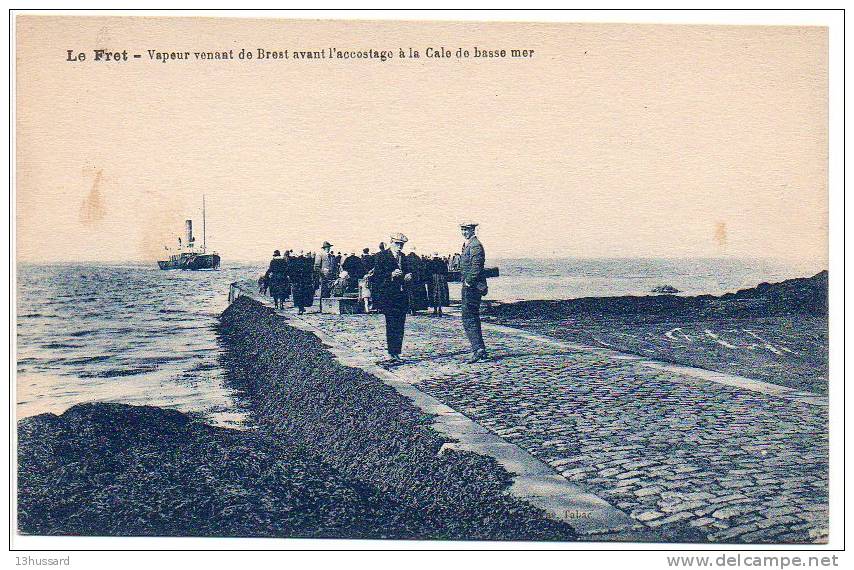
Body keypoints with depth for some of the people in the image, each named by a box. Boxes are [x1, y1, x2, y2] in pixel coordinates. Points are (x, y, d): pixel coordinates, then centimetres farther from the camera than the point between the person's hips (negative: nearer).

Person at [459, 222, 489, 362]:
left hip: (472, 287, -11)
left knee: (468, 319, -13)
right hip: (468, 286, 11)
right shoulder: (467, 245, 19)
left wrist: (468, 282, -19)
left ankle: (478, 349, -17)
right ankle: (481, 351, 16)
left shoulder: (475, 245, -12)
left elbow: (476, 266, -21)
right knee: (473, 319, 12)